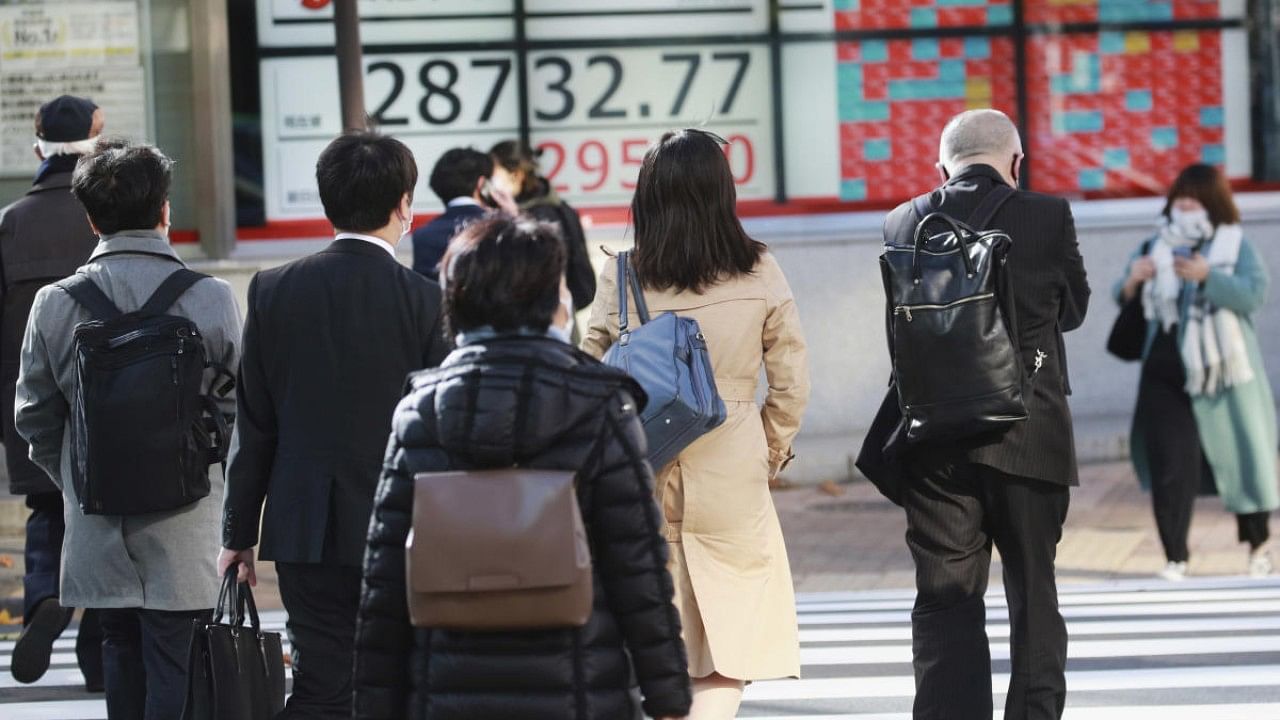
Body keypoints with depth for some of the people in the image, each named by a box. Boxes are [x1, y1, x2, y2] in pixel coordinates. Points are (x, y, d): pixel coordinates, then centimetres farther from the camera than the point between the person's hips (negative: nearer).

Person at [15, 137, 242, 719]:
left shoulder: (54, 304, -3)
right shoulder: (209, 299, -10)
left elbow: (34, 417, 4)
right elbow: (239, 412, -4)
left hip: (98, 534, 3)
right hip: (184, 536, -3)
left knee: (121, 657, 17)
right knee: (176, 672, -1)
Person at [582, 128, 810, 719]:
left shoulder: (621, 275, -5)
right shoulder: (759, 274, -3)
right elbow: (791, 384, 2)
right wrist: (770, 455, 17)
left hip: (643, 473, 1)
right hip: (732, 474, -1)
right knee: (729, 651, 3)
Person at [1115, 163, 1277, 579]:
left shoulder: (1236, 248, -1)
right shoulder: (1156, 247, 8)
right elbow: (1124, 300, 7)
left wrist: (1209, 277, -30)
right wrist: (1132, 282, -16)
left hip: (1221, 373, -2)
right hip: (1166, 373, 2)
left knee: (1237, 456, 7)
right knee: (1170, 466, -6)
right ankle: (1175, 558, -5)